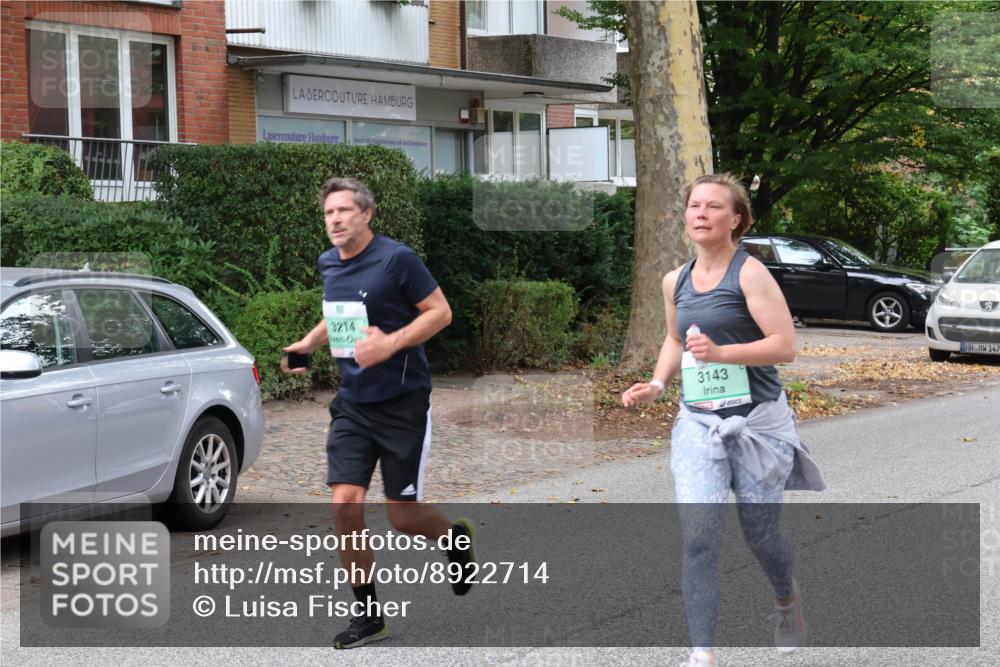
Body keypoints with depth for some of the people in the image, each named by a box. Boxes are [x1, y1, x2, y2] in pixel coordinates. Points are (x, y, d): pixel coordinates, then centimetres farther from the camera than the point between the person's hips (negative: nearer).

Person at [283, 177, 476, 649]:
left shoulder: (396, 259, -13)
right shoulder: (328, 264, 8)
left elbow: (440, 312, -12)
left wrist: (390, 344, -23)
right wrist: (307, 344, 9)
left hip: (401, 402, -5)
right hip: (352, 404, 5)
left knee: (402, 517, -1)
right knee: (345, 504, -7)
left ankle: (456, 537, 34)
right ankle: (368, 614, 6)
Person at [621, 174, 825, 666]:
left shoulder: (749, 273, -11)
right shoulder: (676, 281, 6)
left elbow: (785, 347, -16)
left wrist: (720, 352, -26)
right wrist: (657, 383, 5)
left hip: (756, 422, -4)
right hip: (698, 422, 4)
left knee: (760, 533, 10)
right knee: (698, 538, -10)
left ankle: (788, 602, 43)